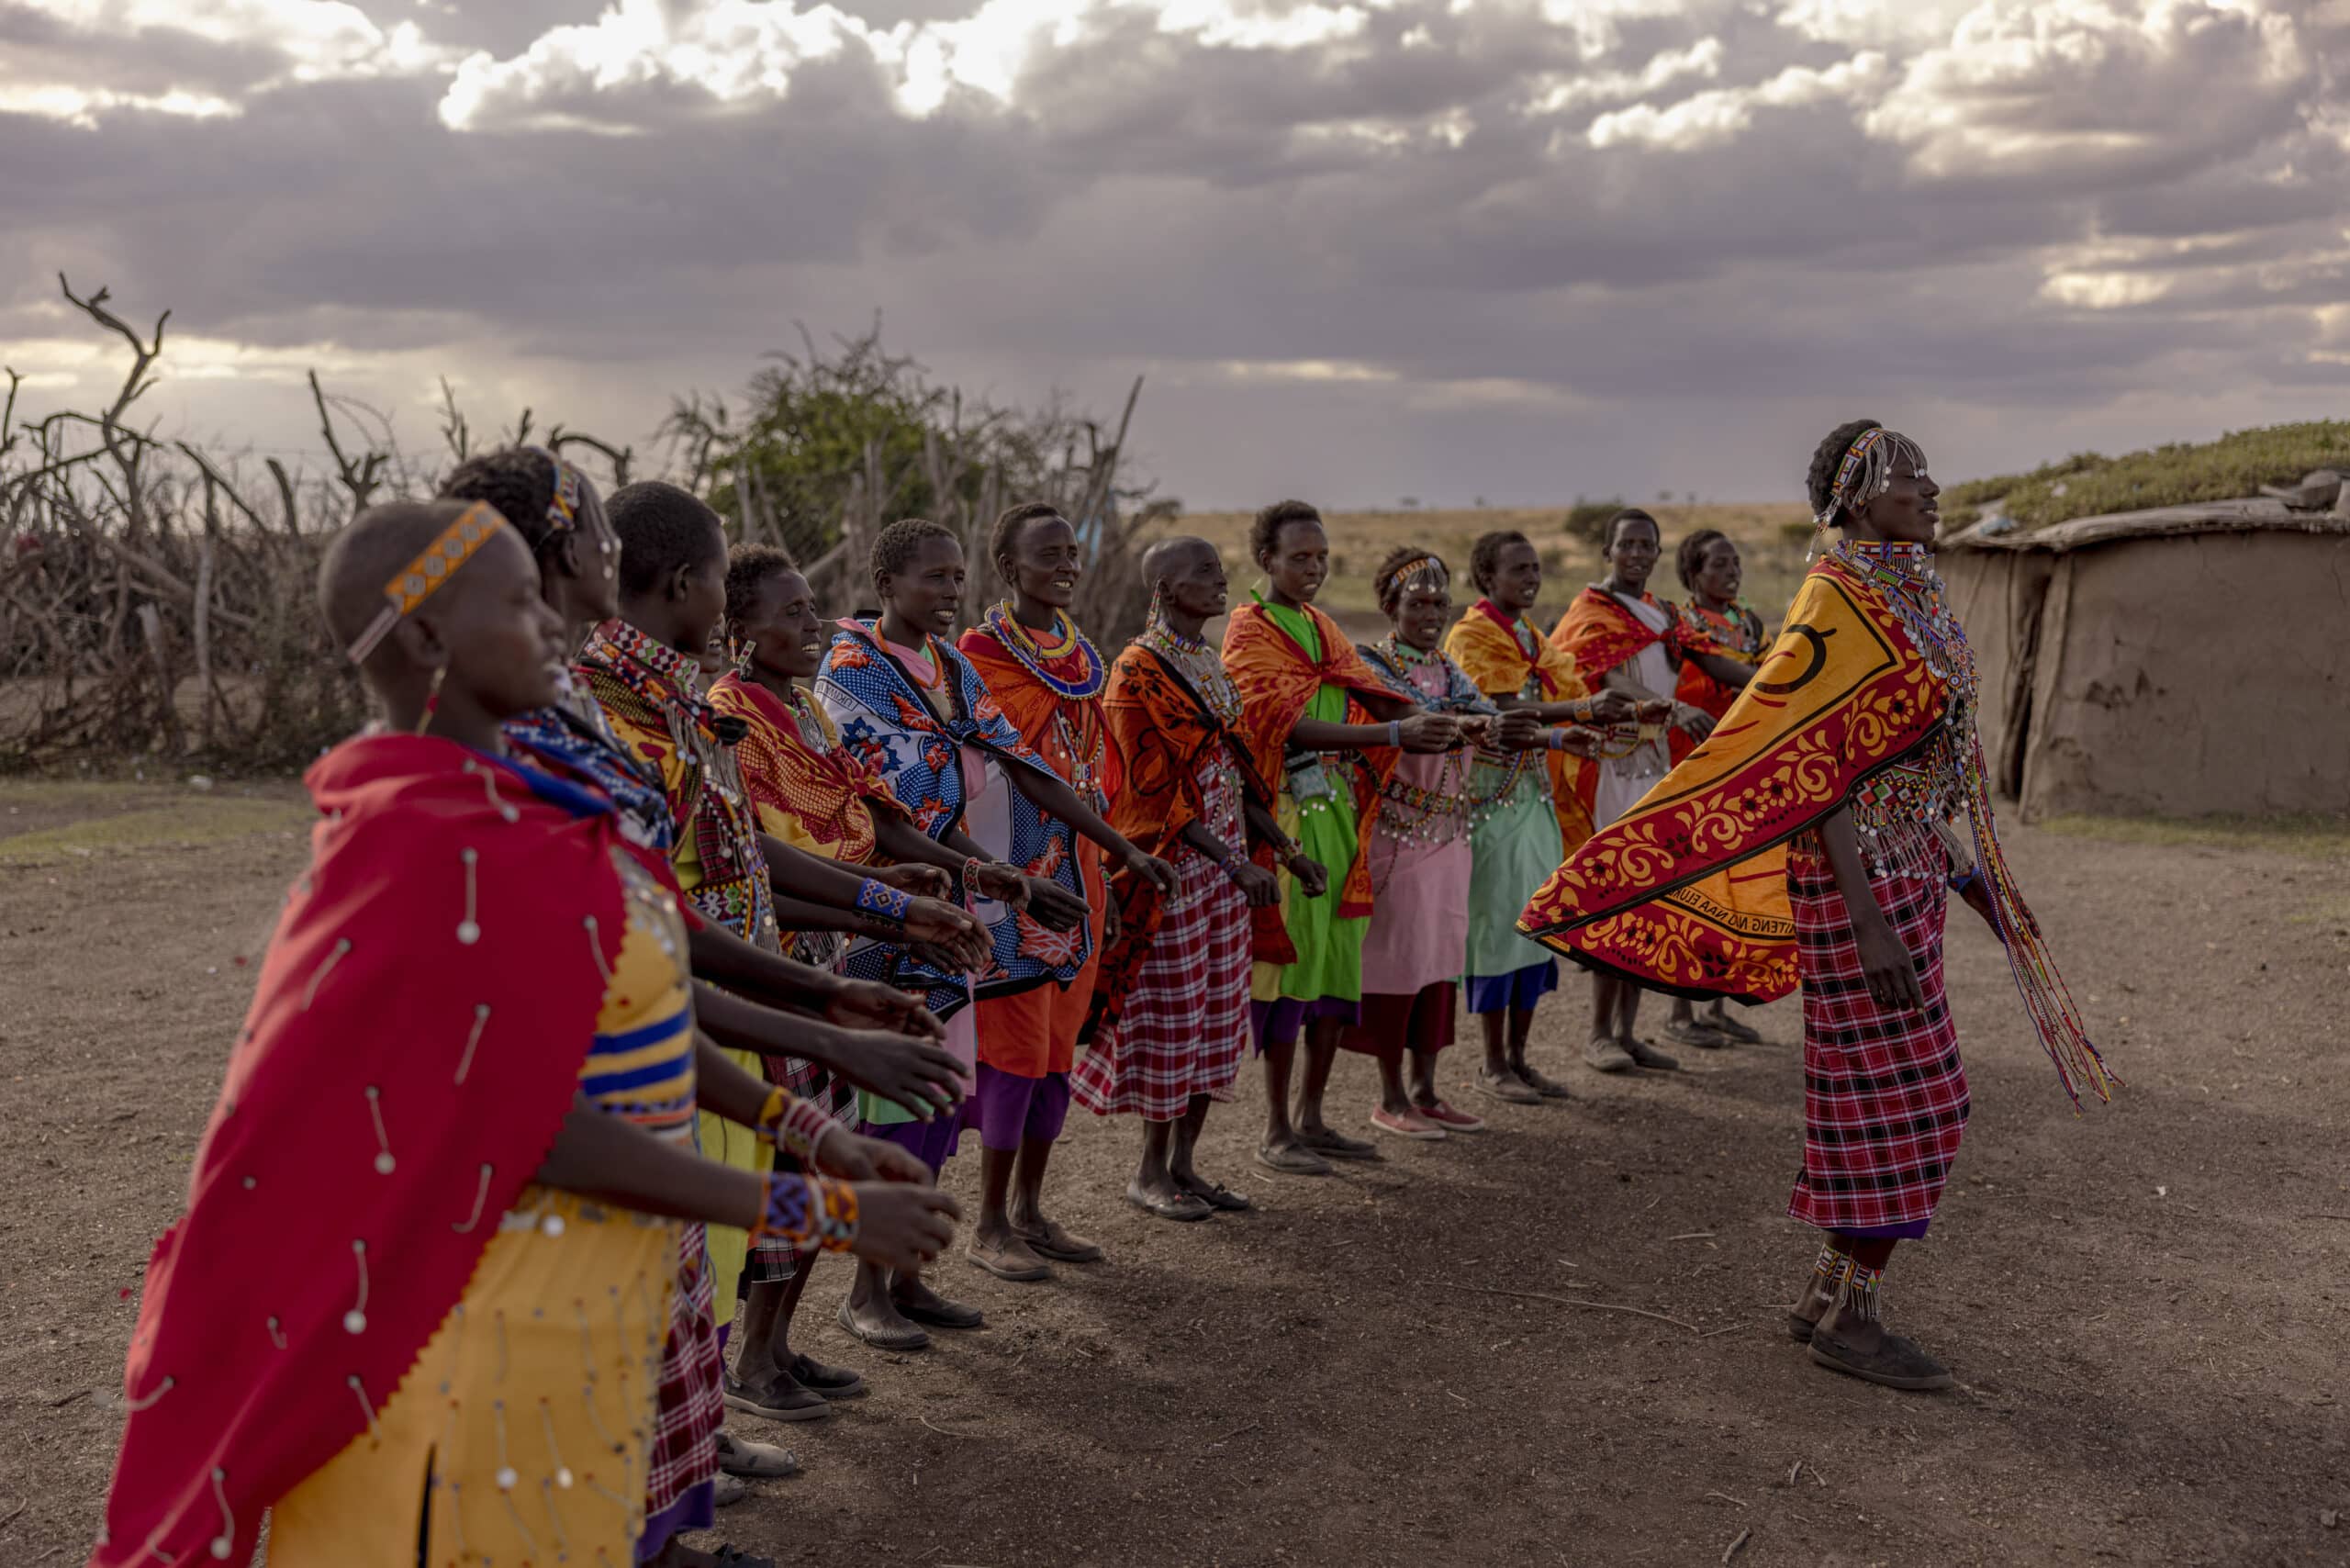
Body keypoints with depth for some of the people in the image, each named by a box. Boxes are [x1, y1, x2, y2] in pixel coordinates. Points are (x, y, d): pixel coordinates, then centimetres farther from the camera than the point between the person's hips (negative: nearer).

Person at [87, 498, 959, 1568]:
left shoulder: (497, 809, 6)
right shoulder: (429, 847, -23)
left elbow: (611, 1003, 11)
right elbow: (524, 1120, -24)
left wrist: (805, 1131, 9)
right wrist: (819, 1214, -21)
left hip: (567, 1301, 9)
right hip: (488, 1328, -9)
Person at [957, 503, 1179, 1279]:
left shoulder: (1081, 655, 13)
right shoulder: (981, 651, -10)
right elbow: (1025, 773, -18)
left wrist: (1100, 872, 15)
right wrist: (1124, 849, -24)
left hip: (1077, 865, 7)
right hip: (1015, 864, -7)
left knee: (1059, 1041, 11)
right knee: (1017, 1041, -4)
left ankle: (1028, 1208, 22)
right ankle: (990, 1224, 9)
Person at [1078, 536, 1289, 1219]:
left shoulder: (1210, 664, 12)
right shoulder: (1139, 670, -13)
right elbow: (1155, 791, -18)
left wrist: (1284, 846, 10)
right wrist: (1235, 861, -23)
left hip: (1226, 861, 8)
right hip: (1171, 865, -8)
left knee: (1217, 1015, 11)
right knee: (1169, 1013, 0)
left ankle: (1183, 1161, 21)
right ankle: (1150, 1170, 14)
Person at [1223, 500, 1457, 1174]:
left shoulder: (1322, 627, 19)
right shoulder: (1249, 630, -6)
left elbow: (1370, 690, 6)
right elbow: (1292, 724, -21)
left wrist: (1428, 722, -14)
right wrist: (1395, 734, -29)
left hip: (1338, 808, 8)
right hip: (1286, 811, -7)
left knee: (1338, 960, 8)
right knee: (1293, 960, -6)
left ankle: (1311, 1118, 18)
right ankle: (1276, 1131, 2)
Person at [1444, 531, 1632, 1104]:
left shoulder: (1531, 637, 17)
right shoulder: (1471, 635, -9)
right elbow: (1507, 710, -22)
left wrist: (1560, 735, -1)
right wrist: (1581, 708, -31)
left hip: (1535, 792, 8)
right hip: (1492, 794, -8)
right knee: (1499, 921, -5)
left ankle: (1518, 1056, 17)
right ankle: (1493, 1066, 4)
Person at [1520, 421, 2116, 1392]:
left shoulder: (1913, 595, 13)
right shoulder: (1837, 599, -15)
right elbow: (1820, 768, -19)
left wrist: (1967, 874, 17)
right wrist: (1866, 922, -23)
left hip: (1909, 868, 9)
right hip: (1857, 875, -9)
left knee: (1877, 1093, 13)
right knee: (1898, 1096, -4)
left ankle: (1831, 1294, 24)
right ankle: (1849, 1319, 8)